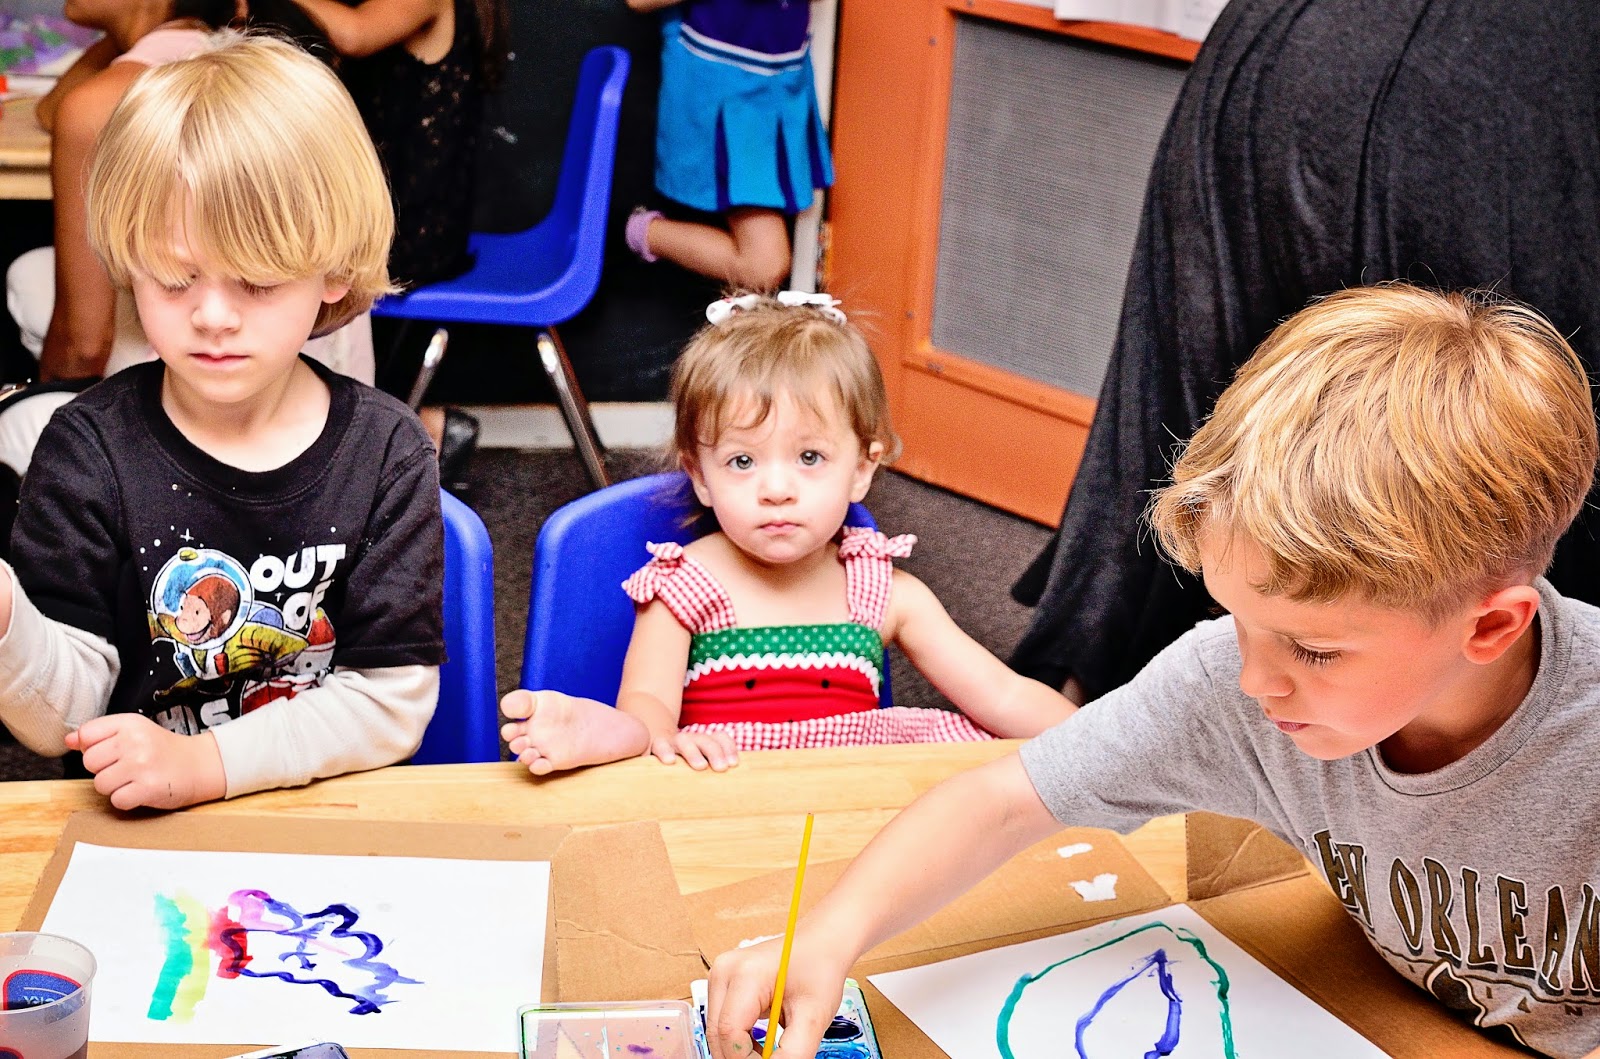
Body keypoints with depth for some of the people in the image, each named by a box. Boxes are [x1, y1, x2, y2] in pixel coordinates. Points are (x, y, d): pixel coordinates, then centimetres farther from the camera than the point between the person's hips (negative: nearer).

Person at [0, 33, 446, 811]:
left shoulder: (386, 450, -5)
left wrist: (205, 762, -16)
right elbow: (63, 716, -7)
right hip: (132, 836, 0)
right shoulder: (89, 449, -5)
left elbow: (395, 697, -6)